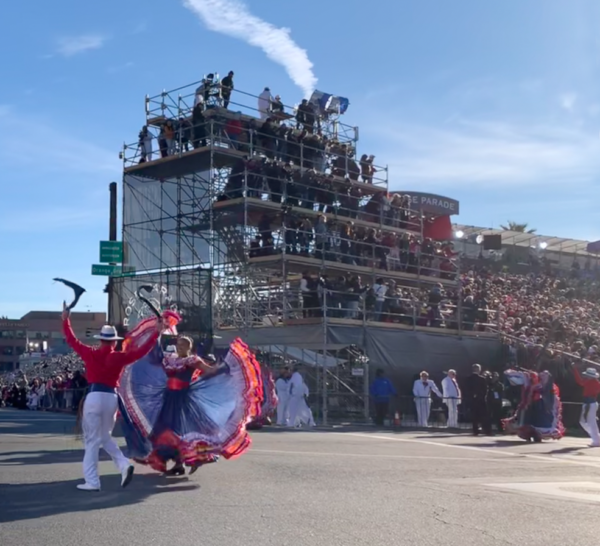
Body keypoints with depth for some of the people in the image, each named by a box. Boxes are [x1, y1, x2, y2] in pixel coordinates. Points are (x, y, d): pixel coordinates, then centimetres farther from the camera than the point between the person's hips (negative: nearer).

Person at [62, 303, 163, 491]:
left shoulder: (91, 354, 1)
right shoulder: (120, 357, 3)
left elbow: (72, 340, 12)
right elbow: (141, 351, 9)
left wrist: (65, 320, 24)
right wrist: (156, 332, 16)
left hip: (94, 396, -3)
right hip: (111, 398, 3)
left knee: (92, 440, 2)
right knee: (105, 436, 22)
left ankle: (92, 482, 1)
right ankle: (124, 464, 2)